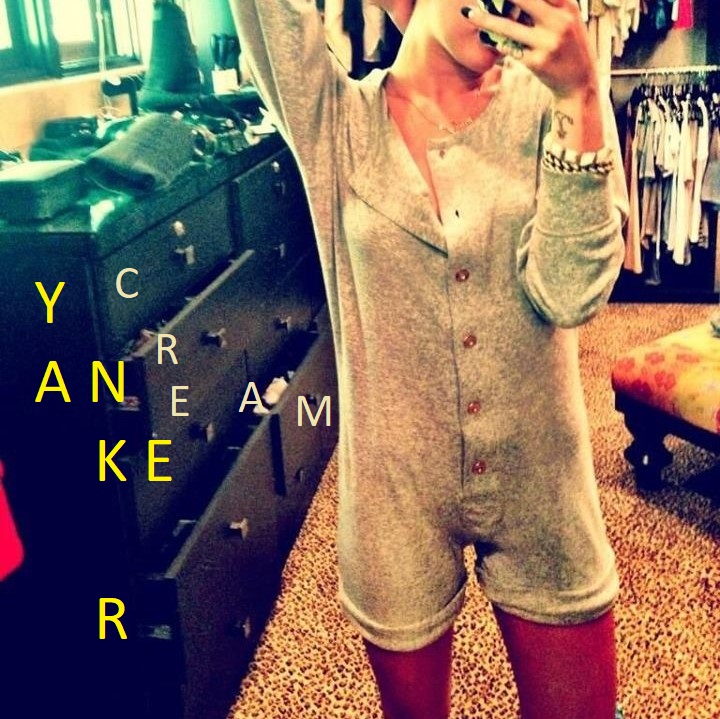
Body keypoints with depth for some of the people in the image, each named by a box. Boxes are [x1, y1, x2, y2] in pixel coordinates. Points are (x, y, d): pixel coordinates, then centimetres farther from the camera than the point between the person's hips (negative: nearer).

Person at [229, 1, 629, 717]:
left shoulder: (551, 102, -5)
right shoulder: (336, 121, -4)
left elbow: (567, 293, -17)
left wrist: (579, 96, -23)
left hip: (538, 481, 1)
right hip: (397, 487, 0)